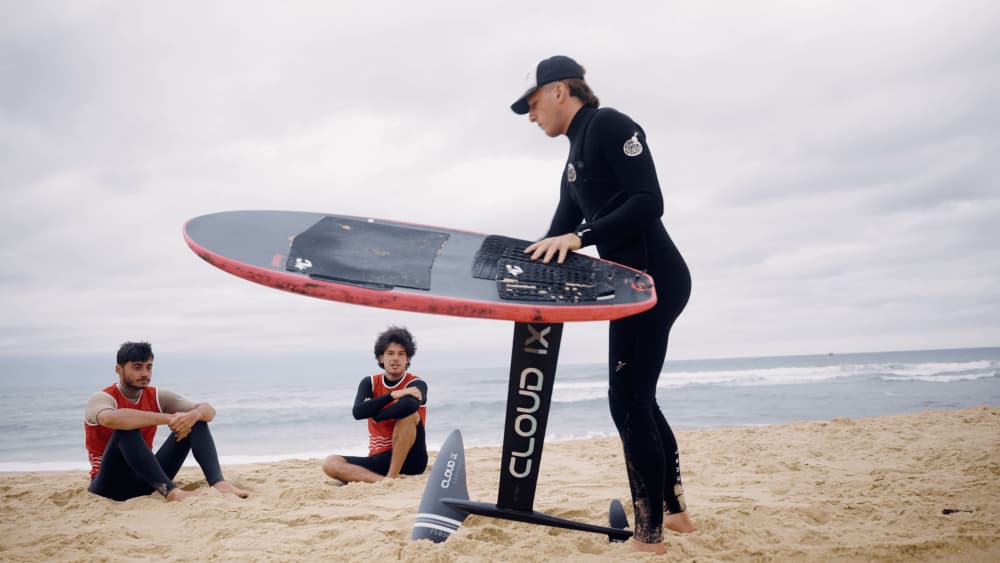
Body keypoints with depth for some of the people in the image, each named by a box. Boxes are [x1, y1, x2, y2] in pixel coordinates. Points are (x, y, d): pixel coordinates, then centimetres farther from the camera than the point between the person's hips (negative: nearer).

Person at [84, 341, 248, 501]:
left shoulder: (158, 397, 3)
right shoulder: (102, 398, -12)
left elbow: (208, 410, -3)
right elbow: (111, 419, -40)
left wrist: (193, 415, -28)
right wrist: (168, 418, -37)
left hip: (146, 481, 5)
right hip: (111, 484, -5)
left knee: (196, 422, -6)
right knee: (127, 430, -33)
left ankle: (218, 482, -29)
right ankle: (170, 491, -45)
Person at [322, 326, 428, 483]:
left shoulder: (416, 384, -5)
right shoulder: (370, 383, 7)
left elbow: (410, 405, -30)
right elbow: (358, 412, -13)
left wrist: (376, 416, -15)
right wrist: (393, 395, -20)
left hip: (411, 459, -3)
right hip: (381, 459, 4)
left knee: (407, 408, -28)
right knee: (330, 463, -19)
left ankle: (392, 477, -26)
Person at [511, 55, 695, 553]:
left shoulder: (609, 124, -10)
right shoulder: (577, 154, 19)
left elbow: (648, 203, -20)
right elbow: (561, 232, 20)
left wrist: (580, 238, -24)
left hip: (652, 278, -10)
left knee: (629, 402, -7)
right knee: (638, 400, 16)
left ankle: (649, 536, 1)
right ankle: (675, 511, 28)